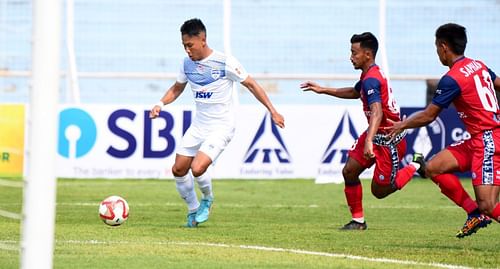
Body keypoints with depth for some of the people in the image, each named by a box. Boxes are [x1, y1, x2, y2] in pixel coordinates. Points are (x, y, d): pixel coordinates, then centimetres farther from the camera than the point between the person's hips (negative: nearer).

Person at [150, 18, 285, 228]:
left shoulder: (225, 63, -16)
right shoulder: (187, 64, 1)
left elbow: (251, 84, -7)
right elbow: (177, 88, 18)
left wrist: (272, 111, -7)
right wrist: (161, 104, -1)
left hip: (221, 126, -6)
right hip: (199, 124, 6)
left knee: (197, 168, -22)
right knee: (179, 169, 1)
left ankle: (207, 199, 10)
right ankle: (193, 210, 23)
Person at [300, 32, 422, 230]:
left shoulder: (371, 80, -25)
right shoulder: (368, 76, 8)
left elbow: (377, 112, -40)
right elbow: (355, 93, 31)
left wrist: (369, 142, -52)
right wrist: (323, 90, 30)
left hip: (389, 140, -10)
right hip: (375, 135, 10)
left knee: (379, 191, -2)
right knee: (349, 171, 1)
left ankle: (415, 167, 14)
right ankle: (358, 220, 11)